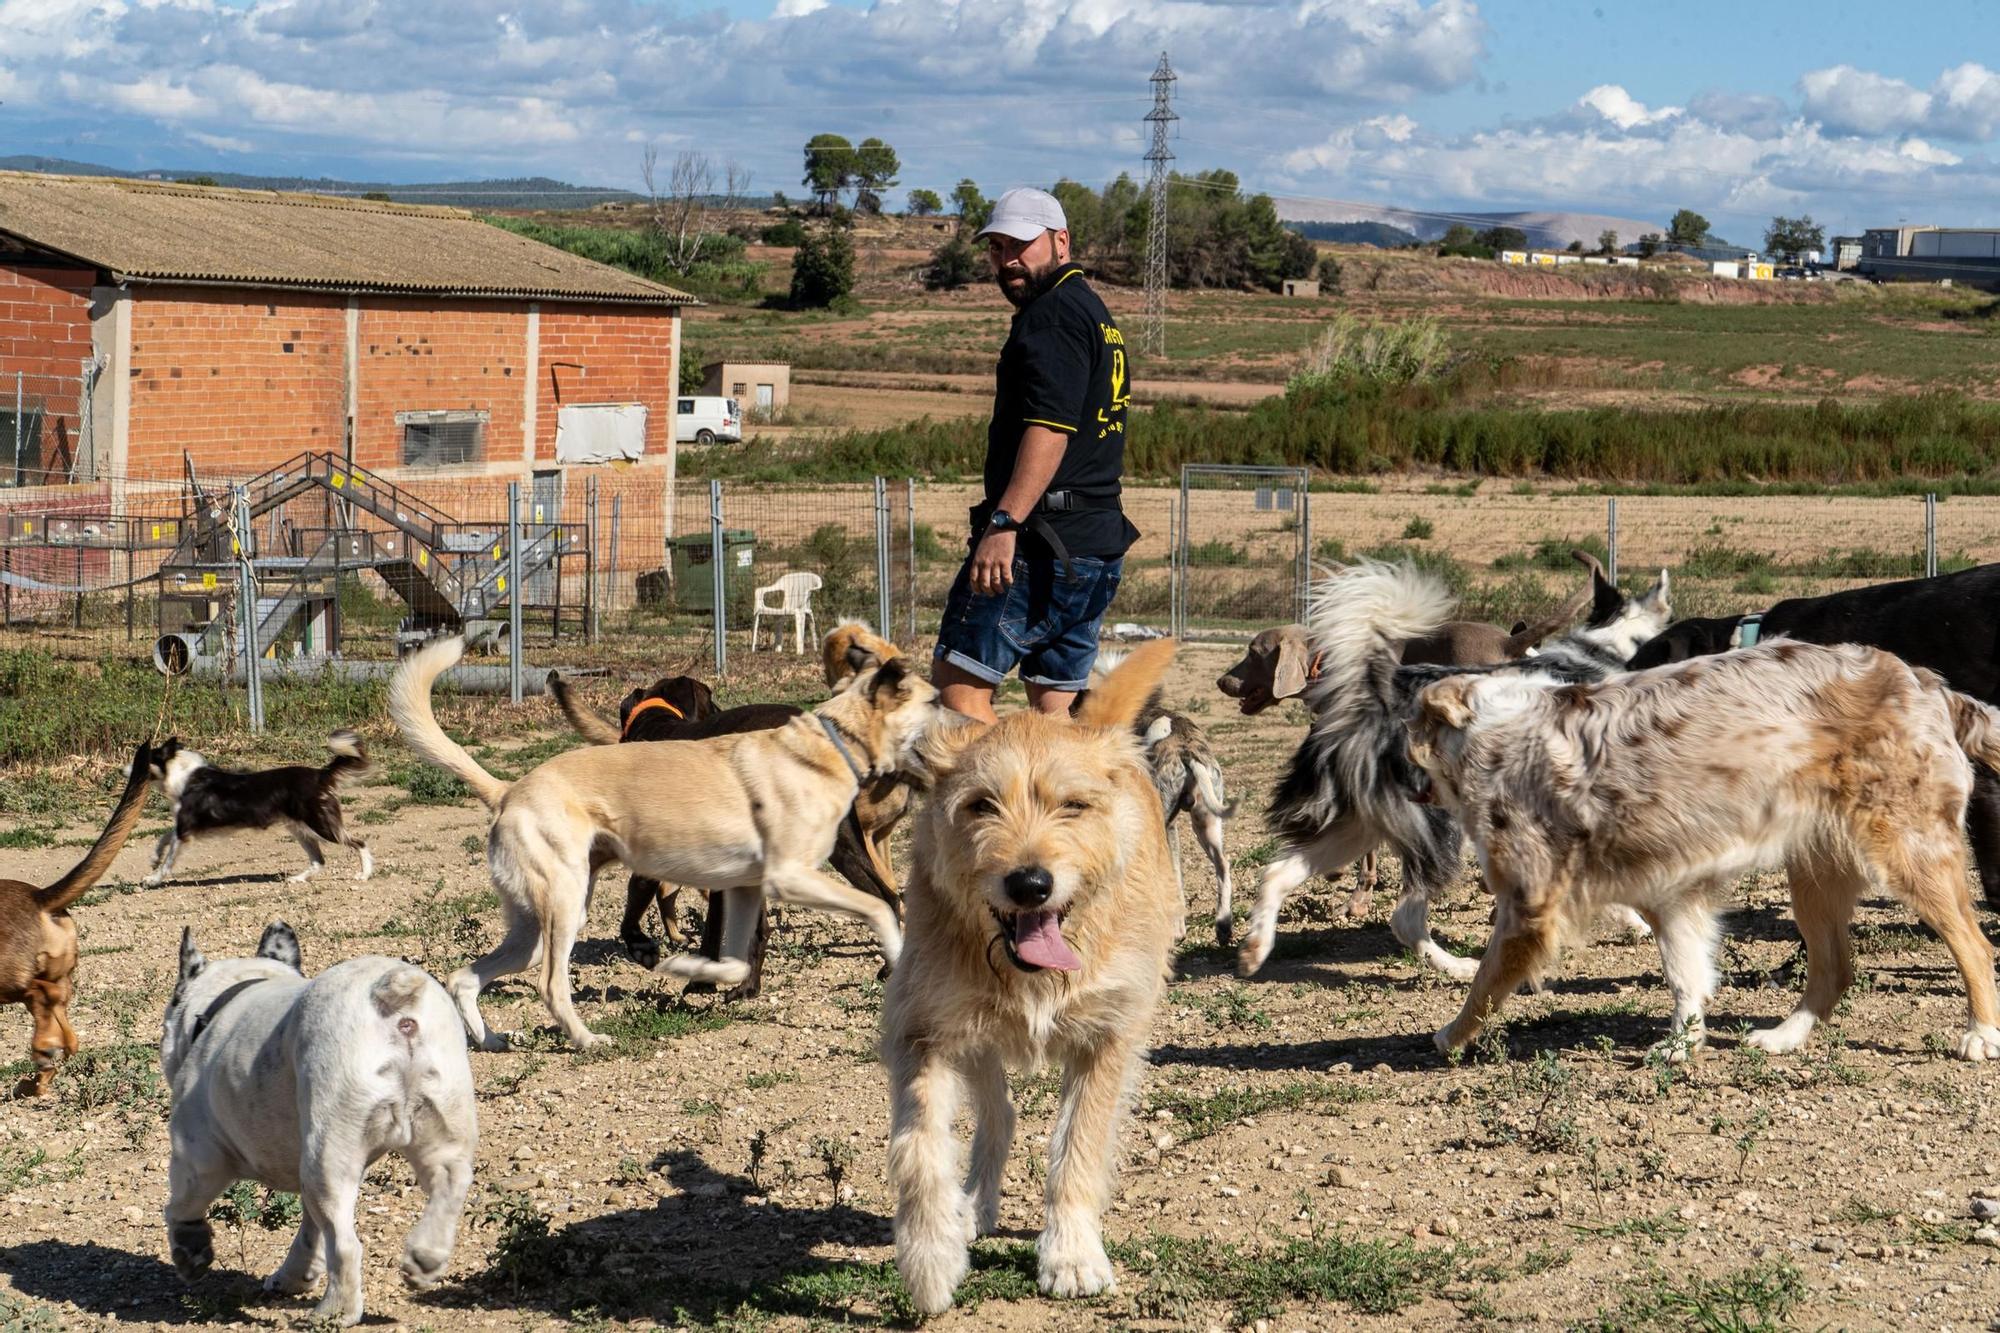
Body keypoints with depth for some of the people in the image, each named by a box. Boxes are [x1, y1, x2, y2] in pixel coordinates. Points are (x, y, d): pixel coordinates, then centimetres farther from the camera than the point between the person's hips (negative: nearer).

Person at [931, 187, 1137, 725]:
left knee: (958, 681, -8)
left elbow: (1051, 427, -22)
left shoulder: (1052, 313, -9)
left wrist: (1004, 523, -29)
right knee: (1057, 707, 9)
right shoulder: (1096, 314, 23)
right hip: (1100, 544, 10)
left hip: (1043, 540, -10)